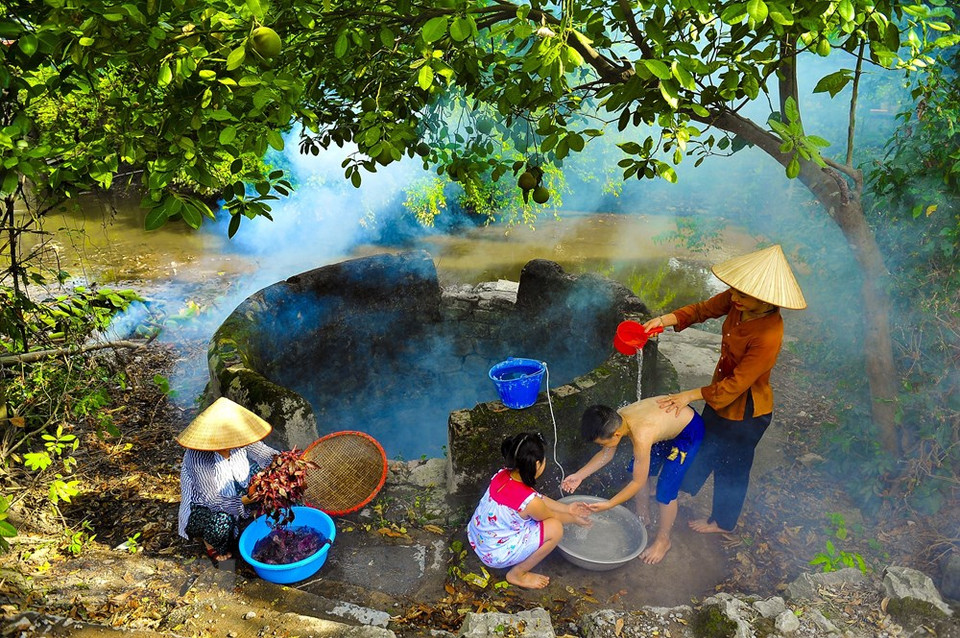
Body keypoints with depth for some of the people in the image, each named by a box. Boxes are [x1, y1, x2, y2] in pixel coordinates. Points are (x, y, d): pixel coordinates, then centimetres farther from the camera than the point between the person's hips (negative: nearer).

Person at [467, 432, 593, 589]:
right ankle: (518, 574, 6)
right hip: (495, 555, -7)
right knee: (555, 529, -11)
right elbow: (552, 516, -6)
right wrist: (574, 519, 13)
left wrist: (568, 508, 13)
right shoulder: (530, 502, -30)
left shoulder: (503, 475, -10)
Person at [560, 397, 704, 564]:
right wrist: (580, 475, -8)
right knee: (637, 471, 12)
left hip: (689, 431, -7)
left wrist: (609, 504, -22)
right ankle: (643, 516, 35)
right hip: (670, 418, 8)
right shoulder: (615, 420, -19)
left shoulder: (640, 437, -39)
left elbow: (638, 482, -25)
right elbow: (607, 454, -1)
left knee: (666, 490, -4)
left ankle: (663, 541, 18)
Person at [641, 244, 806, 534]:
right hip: (721, 392, 7)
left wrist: (691, 395, -20)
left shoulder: (768, 335, -38)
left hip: (745, 410, -7)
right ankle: (686, 487, 60)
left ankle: (722, 521, 47)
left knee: (731, 465, 19)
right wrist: (664, 320, -21)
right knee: (704, 444, 31)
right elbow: (702, 309, -5)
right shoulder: (737, 300, -20)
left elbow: (736, 384, -30)